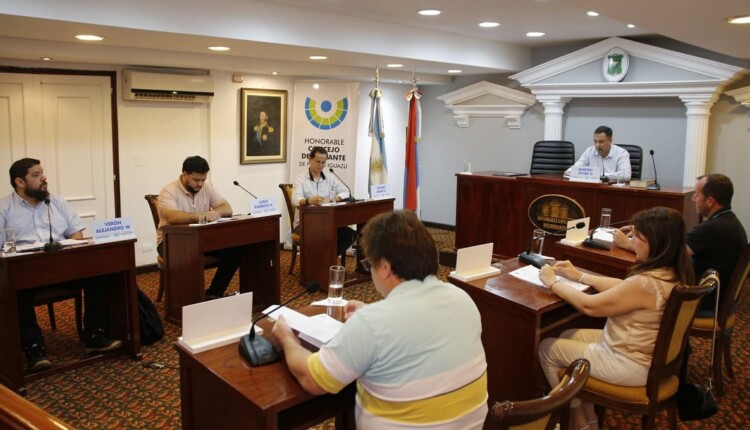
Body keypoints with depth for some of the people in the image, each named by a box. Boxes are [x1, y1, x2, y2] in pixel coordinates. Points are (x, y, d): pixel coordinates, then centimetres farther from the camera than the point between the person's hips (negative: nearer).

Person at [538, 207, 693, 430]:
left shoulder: (646, 283, -32)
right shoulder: (673, 274, -3)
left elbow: (589, 305, -22)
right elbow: (623, 288, 10)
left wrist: (552, 282, -9)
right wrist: (579, 276, 10)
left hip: (630, 365, -9)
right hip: (650, 357, 9)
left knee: (547, 348, 5)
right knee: (567, 337, 21)